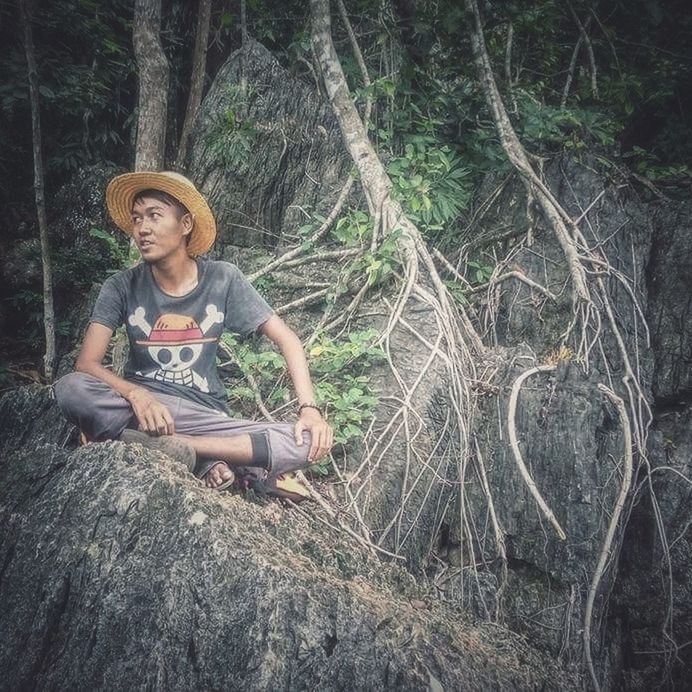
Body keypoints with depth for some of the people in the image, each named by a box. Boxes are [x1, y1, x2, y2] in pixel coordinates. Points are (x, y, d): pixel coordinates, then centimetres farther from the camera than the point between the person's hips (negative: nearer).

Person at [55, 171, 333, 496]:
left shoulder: (223, 279, -3)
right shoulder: (122, 287, -4)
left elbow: (286, 339, -1)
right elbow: (87, 363, -11)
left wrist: (309, 408, -16)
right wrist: (135, 394, -32)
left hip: (204, 413, 1)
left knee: (309, 443, -24)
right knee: (70, 389, -32)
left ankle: (160, 445, -23)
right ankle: (206, 460, -27)